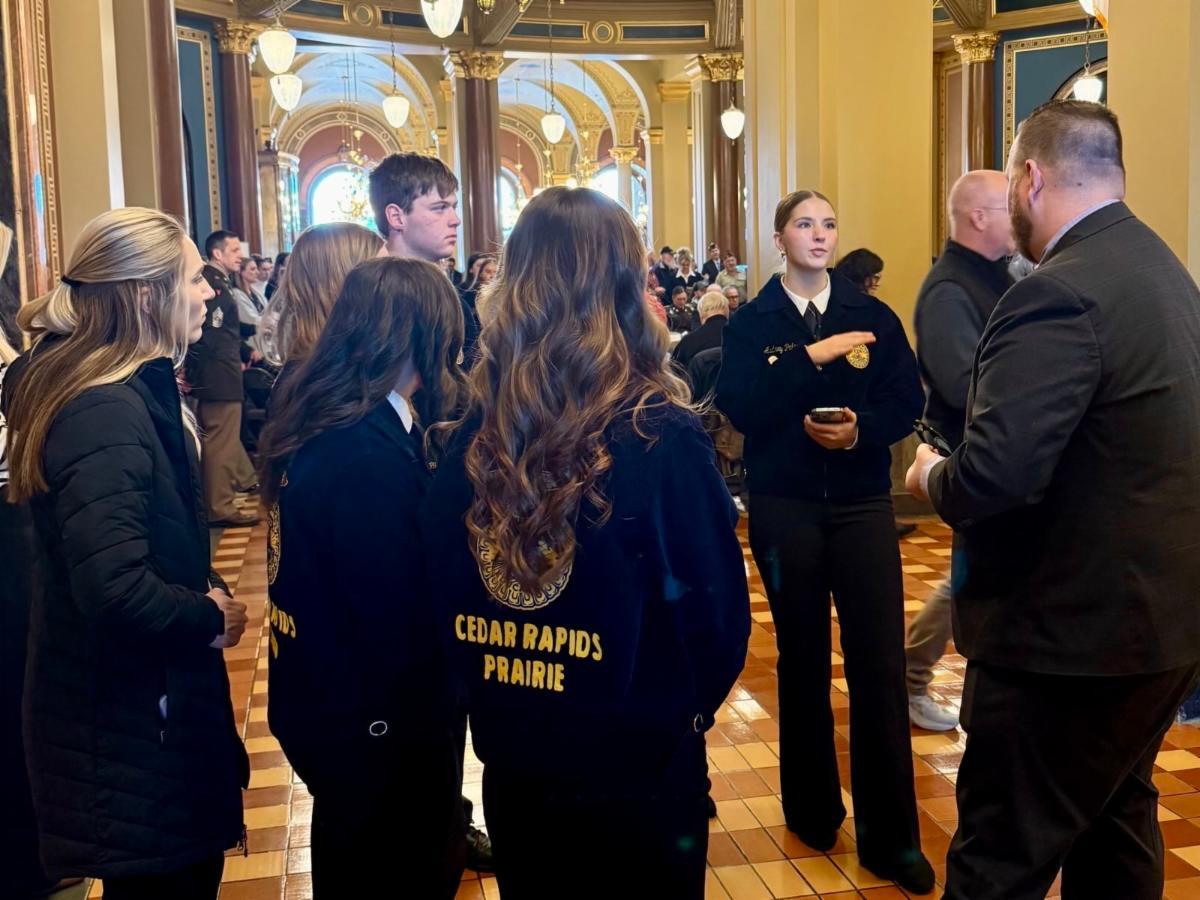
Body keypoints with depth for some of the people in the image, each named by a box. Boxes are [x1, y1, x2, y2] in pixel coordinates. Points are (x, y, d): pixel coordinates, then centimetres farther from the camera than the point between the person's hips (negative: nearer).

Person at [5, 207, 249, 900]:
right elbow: (116, 590, -33)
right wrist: (210, 619, -16)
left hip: (138, 701, 10)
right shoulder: (107, 413, -25)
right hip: (134, 720, -10)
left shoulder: (129, 392, 7)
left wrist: (205, 594, -1)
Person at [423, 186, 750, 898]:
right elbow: (717, 610, -13)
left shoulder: (476, 433, -9)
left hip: (508, 755, 4)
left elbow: (443, 592, -1)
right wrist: (688, 707, 6)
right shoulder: (660, 438, -19)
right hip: (637, 760, -3)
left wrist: (500, 697, 14)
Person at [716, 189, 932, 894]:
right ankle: (814, 810, 30)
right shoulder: (752, 322, 1)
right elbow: (742, 408, -13)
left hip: (862, 504, 1)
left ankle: (892, 838, 8)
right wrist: (813, 356, -18)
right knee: (803, 658, 12)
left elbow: (908, 401, 1)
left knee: (880, 664, -4)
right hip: (785, 507, 0)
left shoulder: (873, 315, 5)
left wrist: (860, 431, -18)